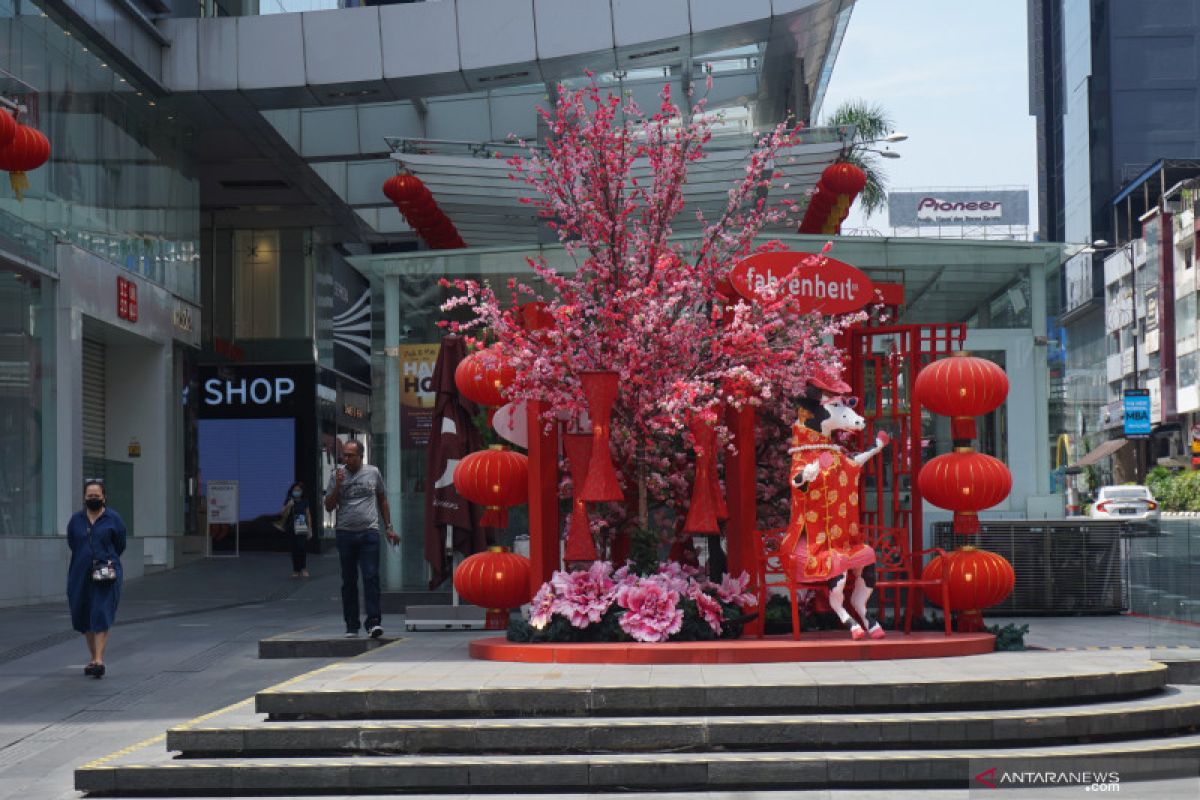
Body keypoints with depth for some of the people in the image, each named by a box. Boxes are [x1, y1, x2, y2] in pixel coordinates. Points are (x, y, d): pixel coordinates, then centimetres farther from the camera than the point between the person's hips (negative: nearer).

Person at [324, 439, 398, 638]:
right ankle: (351, 626, 11)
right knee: (349, 581, 6)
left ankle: (373, 622, -14)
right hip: (345, 533, 1)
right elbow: (329, 506, 5)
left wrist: (389, 528, 12)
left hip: (369, 532, -1)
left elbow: (382, 500, 16)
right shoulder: (337, 476, 5)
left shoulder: (373, 473, 6)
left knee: (371, 577, -11)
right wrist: (338, 486, -9)